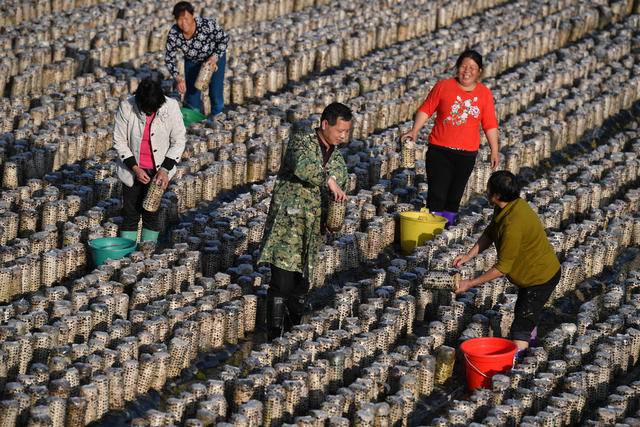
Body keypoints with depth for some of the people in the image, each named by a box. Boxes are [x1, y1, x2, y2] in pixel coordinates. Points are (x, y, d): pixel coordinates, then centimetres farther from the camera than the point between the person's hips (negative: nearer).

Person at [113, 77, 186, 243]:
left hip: (157, 171, 0)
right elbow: (119, 141, -8)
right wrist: (135, 168, -16)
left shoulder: (171, 107, -15)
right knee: (130, 213, 2)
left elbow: (178, 141, -6)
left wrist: (164, 169, -14)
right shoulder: (126, 108, -16)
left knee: (152, 213, 5)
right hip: (132, 169, 0)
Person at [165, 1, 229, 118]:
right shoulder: (173, 34, -31)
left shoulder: (207, 25, -37)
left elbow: (224, 39, -18)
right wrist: (178, 79, -27)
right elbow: (169, 58, -16)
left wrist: (214, 59, -27)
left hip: (215, 56, -2)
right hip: (193, 61, 2)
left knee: (215, 94, -5)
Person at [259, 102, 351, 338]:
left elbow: (334, 199, 23)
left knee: (301, 286, 11)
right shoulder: (301, 142, -5)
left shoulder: (338, 160, 15)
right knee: (281, 285, -10)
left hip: (312, 231, 6)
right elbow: (301, 166, -29)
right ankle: (276, 337, -5)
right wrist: (328, 180, -23)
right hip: (287, 223, -6)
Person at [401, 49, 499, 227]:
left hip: (466, 154, 2)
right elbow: (426, 109, 5)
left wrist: (494, 151, 8)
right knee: (436, 194, -9)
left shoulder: (485, 94, 6)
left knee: (454, 196, 9)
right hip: (439, 151, -2)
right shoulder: (443, 86, -1)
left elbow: (490, 125, 10)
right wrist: (414, 131, -8)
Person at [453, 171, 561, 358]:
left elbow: (502, 268, -28)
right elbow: (489, 233, 7)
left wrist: (470, 284, -21)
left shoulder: (513, 225, -35)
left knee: (520, 328, -11)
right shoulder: (510, 206, -6)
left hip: (541, 278, -10)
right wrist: (470, 255, -9)